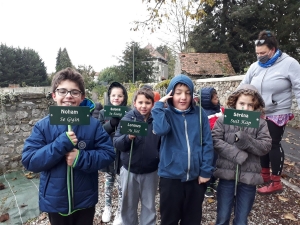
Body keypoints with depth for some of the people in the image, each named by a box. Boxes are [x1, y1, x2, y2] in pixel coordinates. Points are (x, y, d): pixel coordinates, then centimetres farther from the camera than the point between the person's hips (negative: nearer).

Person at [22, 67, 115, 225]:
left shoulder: (93, 124, -10)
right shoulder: (42, 126, -8)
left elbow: (108, 153, -10)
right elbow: (28, 161, -14)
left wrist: (81, 158, -25)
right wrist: (61, 144, -26)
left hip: (85, 200, 0)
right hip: (55, 202, 1)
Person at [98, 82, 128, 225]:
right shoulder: (103, 113, 0)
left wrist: (121, 118, -25)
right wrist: (113, 120, -24)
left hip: (122, 155, -2)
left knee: (121, 185, 8)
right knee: (108, 183, 19)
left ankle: (120, 213, 28)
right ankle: (107, 207, 42)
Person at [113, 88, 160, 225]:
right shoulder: (127, 119, -8)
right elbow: (116, 143, -11)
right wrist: (127, 137, -29)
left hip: (151, 171, 0)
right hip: (129, 170, 0)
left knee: (149, 205, 18)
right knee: (128, 205, 18)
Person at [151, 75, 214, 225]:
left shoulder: (199, 114, -1)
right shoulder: (166, 114, -4)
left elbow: (207, 144, -1)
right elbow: (160, 130, -26)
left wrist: (206, 171, -5)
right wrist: (159, 105, -17)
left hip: (196, 176, 2)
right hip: (171, 176, -1)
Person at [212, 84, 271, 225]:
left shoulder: (260, 123, 2)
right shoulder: (223, 120, -2)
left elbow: (265, 147, -7)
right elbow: (216, 141, -12)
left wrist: (243, 138, -21)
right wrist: (237, 154, -21)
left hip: (249, 176, 1)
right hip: (227, 174, -1)